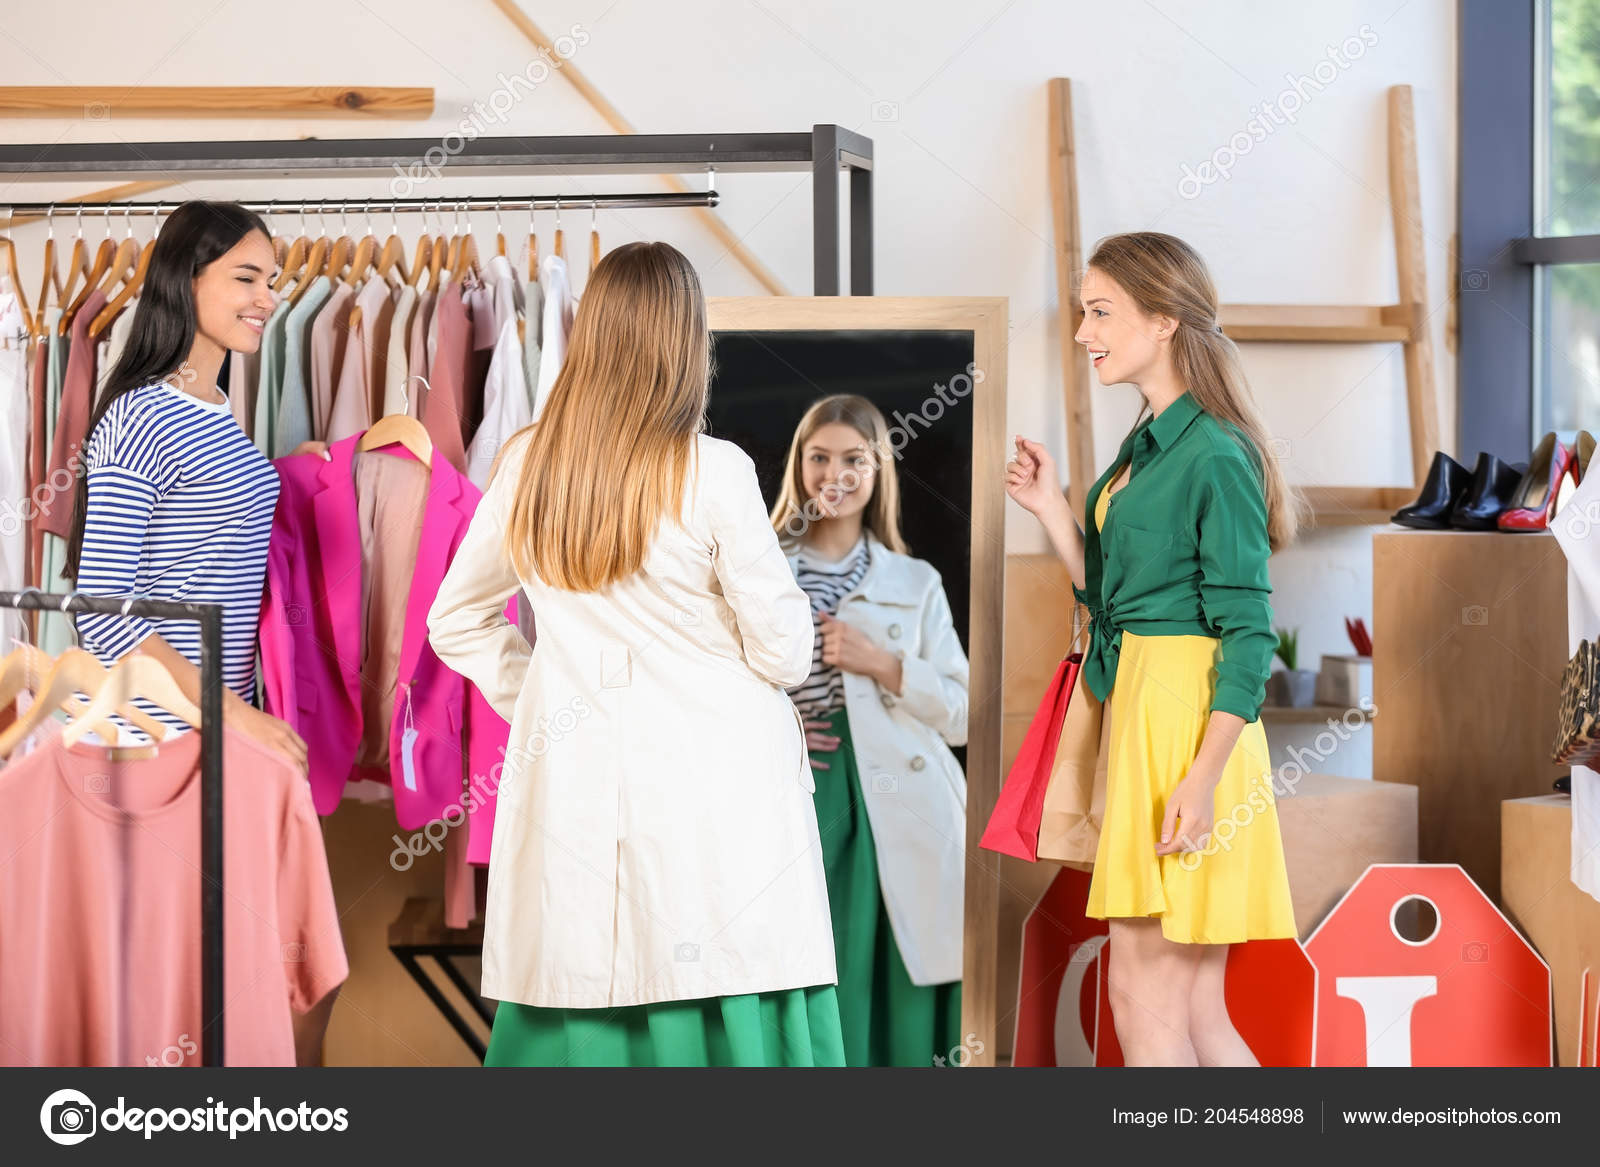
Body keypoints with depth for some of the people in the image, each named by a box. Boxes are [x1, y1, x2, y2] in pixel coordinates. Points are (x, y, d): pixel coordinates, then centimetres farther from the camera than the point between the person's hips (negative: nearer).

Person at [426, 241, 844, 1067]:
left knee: (576, 1016, 8)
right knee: (736, 1022, -2)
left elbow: (455, 621, 15)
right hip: (715, 783, -4)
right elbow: (783, 653, -3)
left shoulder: (528, 464, 4)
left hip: (574, 789, 5)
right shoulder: (713, 473, -9)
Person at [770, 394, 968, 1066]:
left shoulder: (916, 583, 14)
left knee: (896, 1001, -4)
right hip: (796, 806, -1)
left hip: (895, 813, 1)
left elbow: (962, 713, 9)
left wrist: (886, 664, -5)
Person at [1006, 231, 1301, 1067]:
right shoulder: (1145, 446, 15)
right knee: (1194, 1010, 11)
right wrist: (1050, 510, 9)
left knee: (1146, 998, -5)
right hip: (1136, 709, 9)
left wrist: (1202, 777, -22)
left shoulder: (1214, 455, -13)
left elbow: (1249, 632, -16)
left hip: (1189, 723, -9)